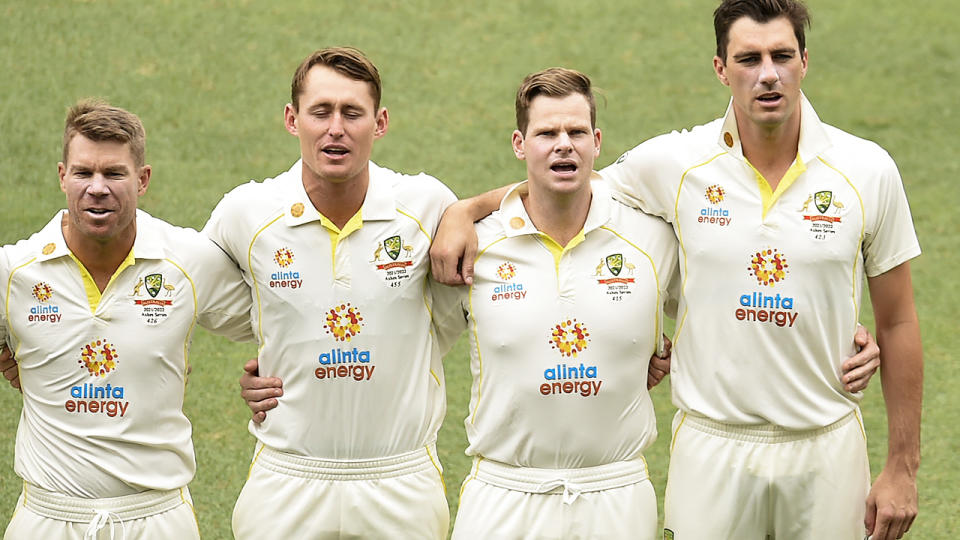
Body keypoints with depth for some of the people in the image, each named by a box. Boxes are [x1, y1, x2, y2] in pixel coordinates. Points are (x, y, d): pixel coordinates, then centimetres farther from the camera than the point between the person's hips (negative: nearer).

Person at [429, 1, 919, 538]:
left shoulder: (868, 171, -4)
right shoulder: (675, 163, -5)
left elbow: (898, 324, 2)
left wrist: (903, 468, 2)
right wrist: (463, 211, -1)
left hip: (826, 450, 0)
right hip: (712, 449, 0)